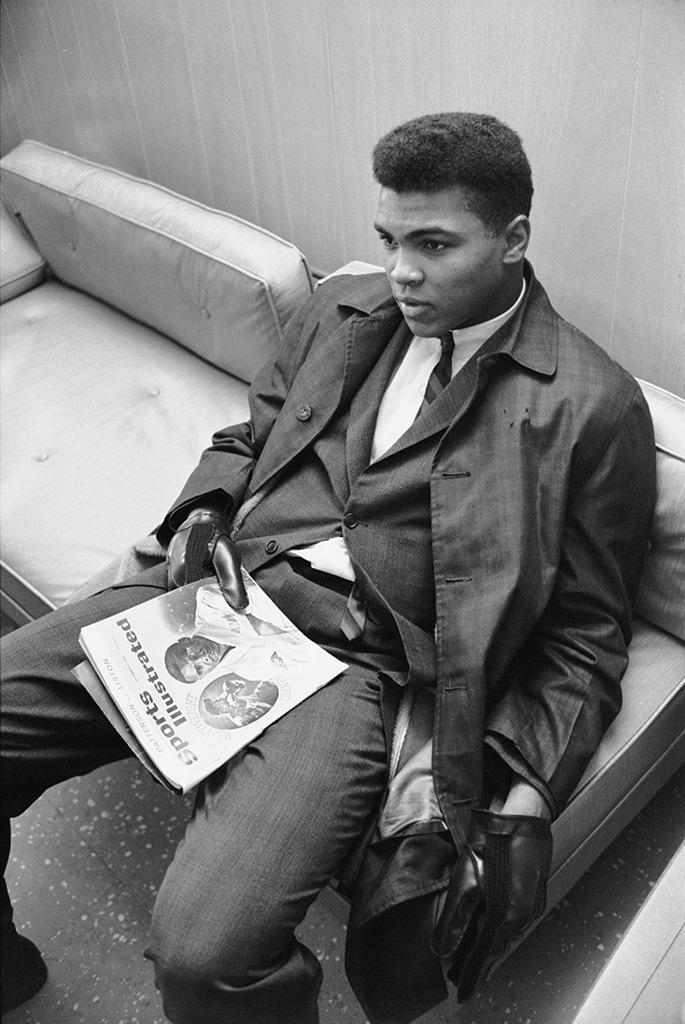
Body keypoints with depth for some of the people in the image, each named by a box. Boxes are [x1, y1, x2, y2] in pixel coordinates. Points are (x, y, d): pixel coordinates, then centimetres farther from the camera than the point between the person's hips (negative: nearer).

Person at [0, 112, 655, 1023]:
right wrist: (203, 513, 3)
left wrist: (517, 792, -13)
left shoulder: (592, 406, -2)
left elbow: (584, 645, 0)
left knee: (205, 950, -27)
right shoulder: (340, 310, 15)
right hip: (218, 594, 6)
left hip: (357, 657, -5)